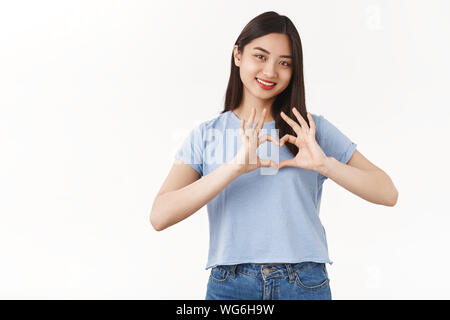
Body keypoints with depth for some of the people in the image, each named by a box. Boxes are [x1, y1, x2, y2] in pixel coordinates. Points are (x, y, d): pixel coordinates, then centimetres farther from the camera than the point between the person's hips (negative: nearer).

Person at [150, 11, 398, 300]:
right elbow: (160, 216, -12)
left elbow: (388, 193, -2)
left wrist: (325, 164, -16)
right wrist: (234, 167, -21)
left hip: (305, 285, 0)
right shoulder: (205, 136, 2)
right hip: (230, 285, 0)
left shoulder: (314, 130, 3)